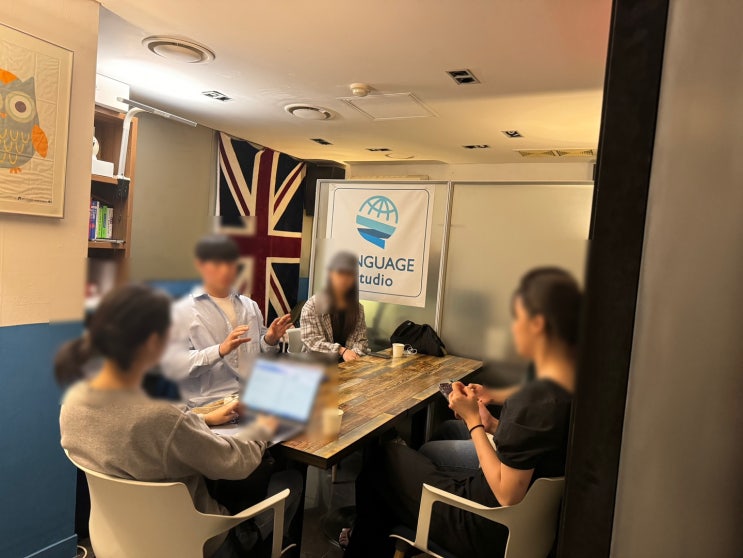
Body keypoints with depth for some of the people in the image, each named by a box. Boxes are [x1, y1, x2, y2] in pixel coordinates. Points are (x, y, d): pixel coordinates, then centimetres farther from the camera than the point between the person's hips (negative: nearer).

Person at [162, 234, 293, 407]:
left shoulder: (250, 306, 13)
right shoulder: (182, 311, -1)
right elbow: (171, 366, -11)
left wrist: (269, 341, -2)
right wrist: (220, 350, -23)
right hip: (212, 404, -5)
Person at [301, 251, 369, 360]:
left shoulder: (358, 308, 10)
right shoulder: (313, 305, -3)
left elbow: (361, 340, 7)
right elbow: (311, 340, -10)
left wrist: (354, 354, -15)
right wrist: (341, 351, -21)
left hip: (348, 364, 2)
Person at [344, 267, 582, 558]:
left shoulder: (534, 400, -32)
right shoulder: (571, 384, -5)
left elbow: (507, 495, -26)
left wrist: (473, 421, -19)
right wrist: (492, 425, -3)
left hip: (489, 532, -8)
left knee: (382, 462, 11)